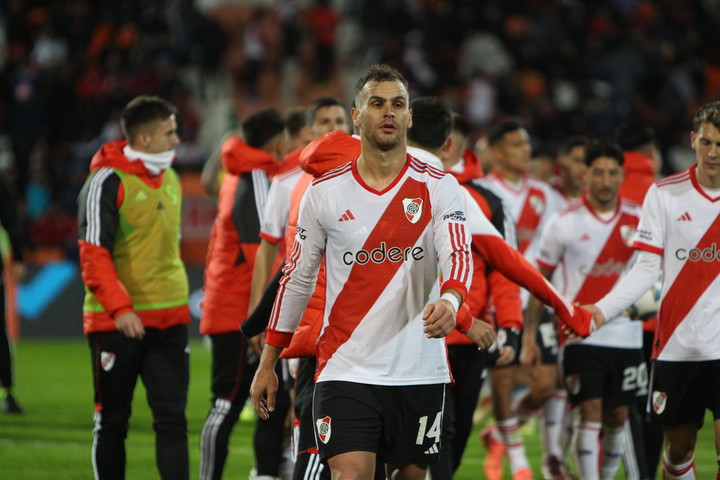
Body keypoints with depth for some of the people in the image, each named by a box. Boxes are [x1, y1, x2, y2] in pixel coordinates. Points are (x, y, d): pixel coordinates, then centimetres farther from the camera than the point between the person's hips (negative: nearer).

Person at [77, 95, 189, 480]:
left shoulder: (170, 180, 13)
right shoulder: (107, 182, -10)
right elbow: (93, 254, -16)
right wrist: (119, 308, -26)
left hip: (169, 320, 6)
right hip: (116, 322, -6)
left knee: (172, 418, -4)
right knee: (112, 422, 5)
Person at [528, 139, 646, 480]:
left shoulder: (638, 220, 4)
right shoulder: (565, 222, -3)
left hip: (626, 334, 3)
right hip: (582, 334, -3)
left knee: (618, 417, 8)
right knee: (589, 413, -11)